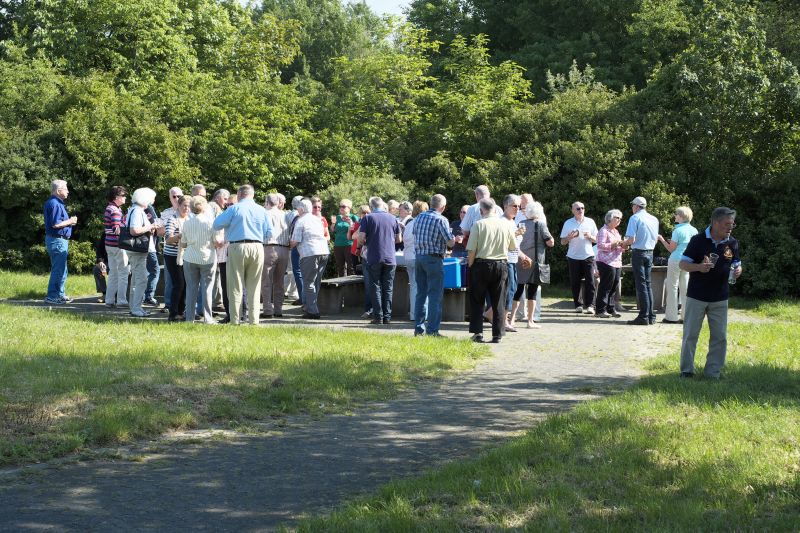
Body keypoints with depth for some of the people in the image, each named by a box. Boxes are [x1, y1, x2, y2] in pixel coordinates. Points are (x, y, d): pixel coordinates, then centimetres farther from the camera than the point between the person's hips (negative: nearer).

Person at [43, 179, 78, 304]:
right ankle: (51, 296, -6)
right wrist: (70, 221, -12)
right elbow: (55, 224, -24)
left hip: (60, 240, 11)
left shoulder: (57, 203, 16)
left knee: (61, 269, 17)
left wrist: (70, 221, 8)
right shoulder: (54, 204, -16)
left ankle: (60, 294, 24)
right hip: (57, 240, -11)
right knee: (58, 269, -9)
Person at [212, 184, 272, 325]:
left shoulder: (234, 208, -3)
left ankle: (235, 320, 0)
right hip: (257, 248, 3)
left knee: (235, 287, 2)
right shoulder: (262, 210, 6)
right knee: (254, 287, 9)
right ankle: (254, 320, 7)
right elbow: (269, 233, 7)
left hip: (237, 247, -3)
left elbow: (216, 224, -2)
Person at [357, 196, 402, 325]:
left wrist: (366, 243, 12)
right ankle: (387, 317, 6)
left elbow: (361, 239, -10)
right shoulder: (392, 218, 6)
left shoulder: (368, 218, -3)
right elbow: (399, 239, 10)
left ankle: (378, 316, 0)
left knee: (376, 288, 4)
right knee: (388, 289, 8)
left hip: (374, 258, -2)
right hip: (390, 258, 2)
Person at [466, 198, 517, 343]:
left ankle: (477, 332, 3)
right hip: (501, 265, 3)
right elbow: (513, 247, 11)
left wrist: (470, 265, 2)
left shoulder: (478, 225, -10)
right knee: (498, 302, 9)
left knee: (477, 300, 10)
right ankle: (497, 334, 9)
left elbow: (471, 250, -12)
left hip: (482, 265, -2)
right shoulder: (505, 225, 0)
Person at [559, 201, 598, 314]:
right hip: (573, 257, 0)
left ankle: (590, 305, -8)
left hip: (588, 255, 0)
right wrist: (570, 237, -13)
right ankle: (578, 305, 9)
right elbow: (563, 242, 7)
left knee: (589, 281, -8)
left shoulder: (590, 222, 8)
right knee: (575, 283, 1)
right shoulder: (568, 223, 6)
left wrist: (590, 236, -10)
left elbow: (596, 240, 11)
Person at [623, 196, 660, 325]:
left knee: (641, 284, -4)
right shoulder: (654, 219, 8)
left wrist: (623, 243, 3)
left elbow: (631, 239, -17)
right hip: (650, 253, 6)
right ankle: (651, 316, 12)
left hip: (638, 253, -6)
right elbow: (656, 239, 15)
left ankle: (644, 317, -4)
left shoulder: (635, 218, -11)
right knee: (648, 283, 12)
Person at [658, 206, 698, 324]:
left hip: (676, 261, -6)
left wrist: (662, 239, 4)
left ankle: (671, 317, 0)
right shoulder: (694, 230, 6)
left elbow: (671, 249, -10)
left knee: (672, 288, 0)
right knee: (685, 288, 9)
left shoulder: (678, 230, -12)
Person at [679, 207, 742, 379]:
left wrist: (738, 270, -12)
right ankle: (686, 371, 15)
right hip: (696, 296, -4)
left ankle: (713, 372, 16)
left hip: (720, 299, 4)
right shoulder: (698, 240, -11)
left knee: (719, 337, 5)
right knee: (690, 335, 3)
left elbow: (736, 264, 13)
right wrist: (699, 267, -27)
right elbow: (683, 264, -8)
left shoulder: (732, 243, 1)